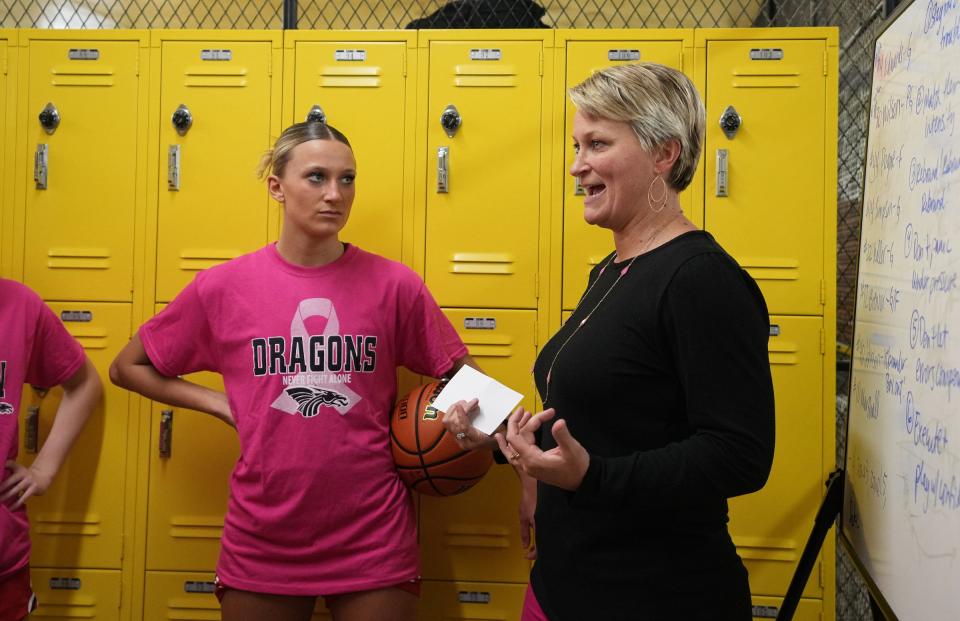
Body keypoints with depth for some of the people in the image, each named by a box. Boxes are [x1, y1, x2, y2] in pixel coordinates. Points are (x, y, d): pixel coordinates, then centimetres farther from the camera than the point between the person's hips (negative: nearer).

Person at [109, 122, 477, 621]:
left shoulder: (394, 285, -5)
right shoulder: (224, 286, -4)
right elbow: (128, 367, 7)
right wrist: (223, 405, -2)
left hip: (373, 540, 0)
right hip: (261, 540, 1)